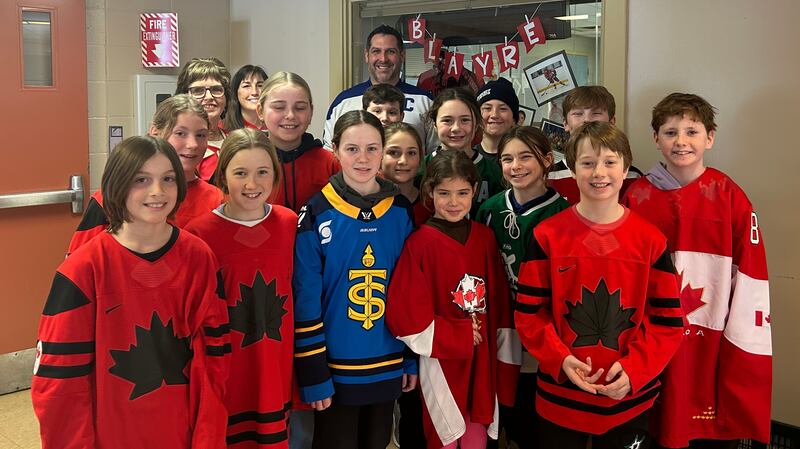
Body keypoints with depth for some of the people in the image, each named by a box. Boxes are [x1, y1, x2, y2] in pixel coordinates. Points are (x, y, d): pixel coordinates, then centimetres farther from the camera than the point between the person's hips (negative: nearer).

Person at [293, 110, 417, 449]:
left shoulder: (401, 212, 1)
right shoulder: (317, 214, -9)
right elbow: (305, 301, -9)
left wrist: (414, 357, 5)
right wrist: (313, 374, -11)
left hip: (388, 366, 3)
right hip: (335, 368, -3)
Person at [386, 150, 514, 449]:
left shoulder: (485, 237, 3)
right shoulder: (420, 243, -11)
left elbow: (500, 302, 9)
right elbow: (405, 315, -13)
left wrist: (503, 354, 6)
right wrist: (460, 338, -11)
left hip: (483, 362, 4)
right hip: (441, 363, -4)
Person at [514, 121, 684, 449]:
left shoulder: (651, 240, -2)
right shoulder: (547, 236, -4)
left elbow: (668, 319, -1)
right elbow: (528, 311, -2)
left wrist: (634, 370, -14)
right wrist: (560, 360, -16)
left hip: (630, 401, 1)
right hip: (559, 400, 0)